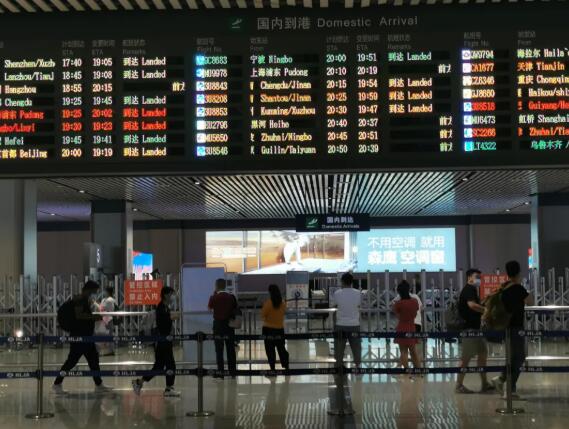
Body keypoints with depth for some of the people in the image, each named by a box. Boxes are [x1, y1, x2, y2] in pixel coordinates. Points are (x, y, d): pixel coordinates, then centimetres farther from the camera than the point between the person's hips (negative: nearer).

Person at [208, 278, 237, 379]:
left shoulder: (214, 297, -10)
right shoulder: (231, 297, -1)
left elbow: (209, 308, 6)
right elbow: (235, 310, 4)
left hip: (218, 324, -3)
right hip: (230, 324, 3)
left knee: (219, 349, 1)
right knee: (231, 349, 10)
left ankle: (220, 373, 0)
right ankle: (232, 372, 14)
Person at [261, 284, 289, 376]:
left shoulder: (268, 303, -16)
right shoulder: (283, 302, -2)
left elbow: (262, 315, -10)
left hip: (269, 328, -5)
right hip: (280, 328, 5)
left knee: (270, 350, 2)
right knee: (281, 348, 15)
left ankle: (272, 369, 2)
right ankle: (286, 367, 17)